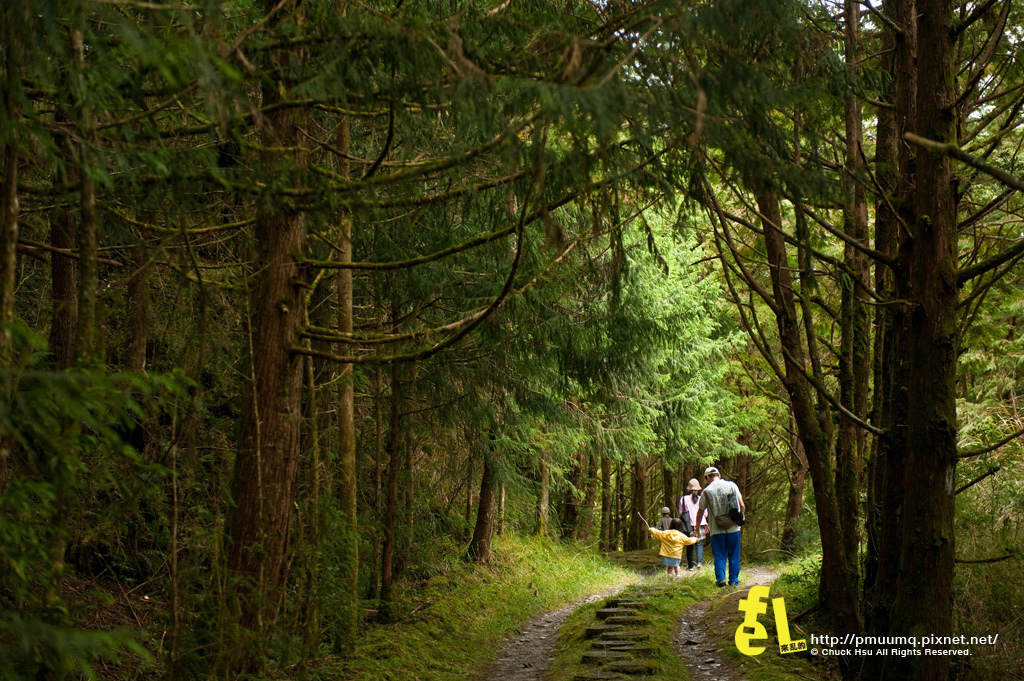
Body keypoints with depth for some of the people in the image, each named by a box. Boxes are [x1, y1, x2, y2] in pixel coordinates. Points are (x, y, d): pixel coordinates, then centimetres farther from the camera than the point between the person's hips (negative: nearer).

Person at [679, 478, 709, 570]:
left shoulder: (683, 499, -3)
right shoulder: (701, 499, -1)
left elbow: (680, 513, 2)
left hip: (688, 526, 0)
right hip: (700, 525, 0)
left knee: (689, 546, 8)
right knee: (699, 544, 4)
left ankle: (690, 565, 8)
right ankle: (699, 562, -16)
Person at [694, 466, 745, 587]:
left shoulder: (706, 492, -1)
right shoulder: (732, 485, 3)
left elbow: (700, 512, 7)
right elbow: (742, 505, 2)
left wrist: (696, 529, 19)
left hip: (717, 530, -1)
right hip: (733, 528, 1)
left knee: (719, 555, 8)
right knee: (734, 555, 9)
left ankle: (720, 578, -5)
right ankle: (734, 580, 9)